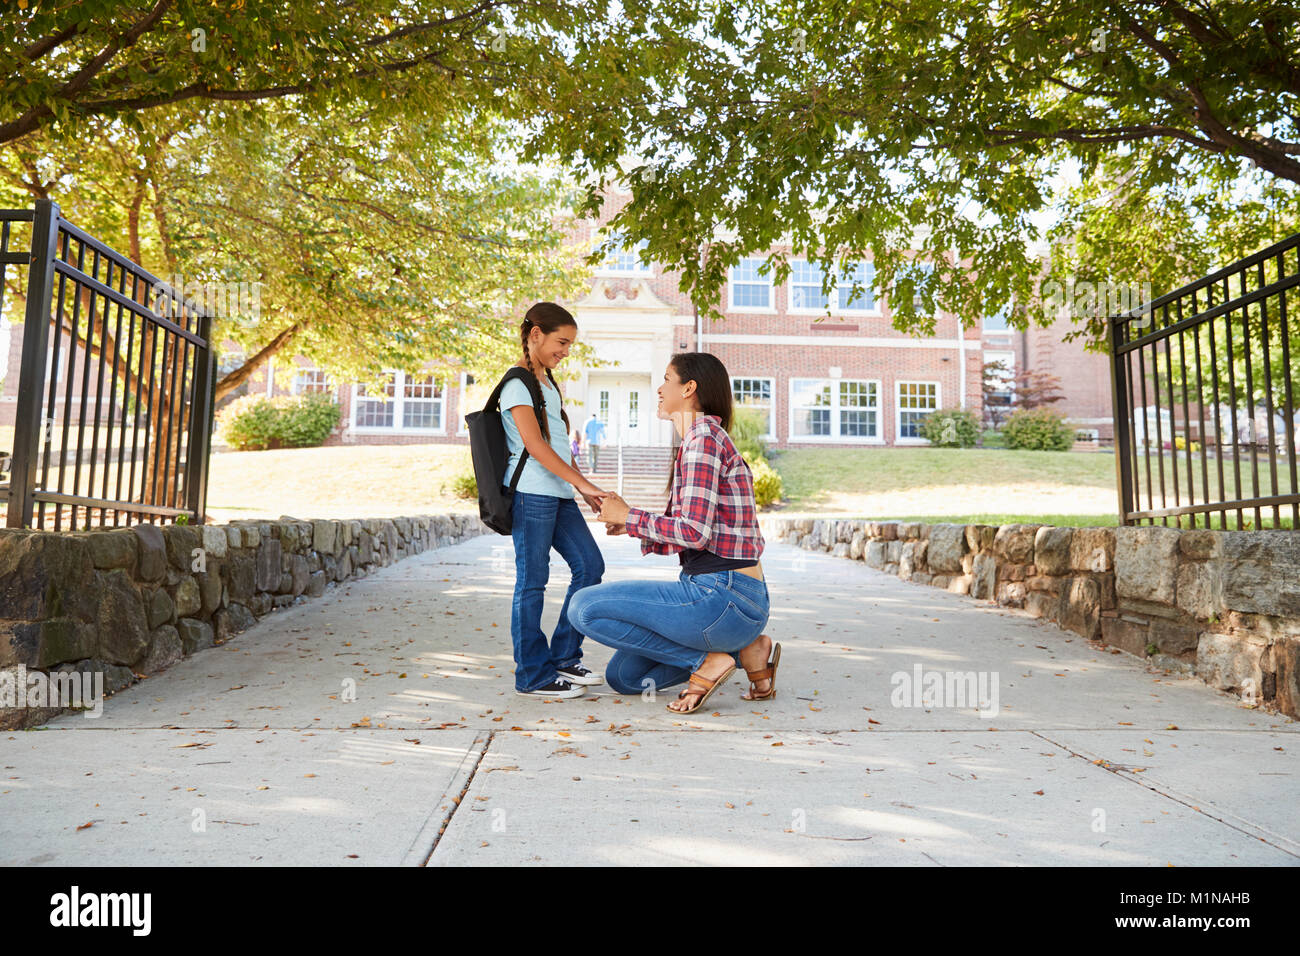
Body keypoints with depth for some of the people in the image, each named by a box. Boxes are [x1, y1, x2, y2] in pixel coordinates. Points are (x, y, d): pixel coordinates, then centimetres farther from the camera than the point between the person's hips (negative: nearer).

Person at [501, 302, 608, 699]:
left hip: (558, 493, 9)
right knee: (532, 581, -3)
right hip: (531, 493, -9)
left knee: (590, 565, 7)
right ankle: (533, 676, 6)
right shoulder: (517, 383, -8)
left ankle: (564, 657, 18)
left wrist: (582, 489, 16)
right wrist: (583, 483, -21)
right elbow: (534, 444, -18)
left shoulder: (547, 382, 20)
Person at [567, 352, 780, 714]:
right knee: (623, 677, 16)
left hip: (723, 598, -10)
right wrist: (632, 527, 10)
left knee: (584, 607, -11)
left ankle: (706, 660, -5)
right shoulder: (700, 441, 18)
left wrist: (629, 516, -8)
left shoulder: (704, 438, -13)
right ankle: (744, 650, 12)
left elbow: (695, 532, -22)